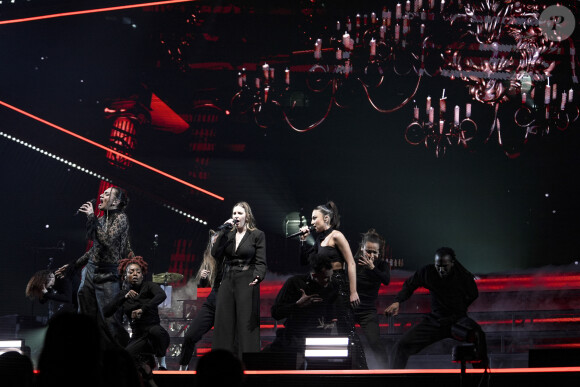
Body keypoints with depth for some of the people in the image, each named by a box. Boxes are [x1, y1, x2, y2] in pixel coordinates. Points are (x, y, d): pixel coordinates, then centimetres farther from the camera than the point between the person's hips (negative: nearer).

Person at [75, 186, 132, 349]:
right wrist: (76, 264, 26)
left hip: (107, 276, -8)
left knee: (109, 320, -11)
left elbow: (107, 240, -24)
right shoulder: (101, 219, 12)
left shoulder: (120, 218, -9)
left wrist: (92, 217, -17)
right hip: (90, 271, 8)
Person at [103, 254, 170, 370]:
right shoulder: (123, 294, 10)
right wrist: (124, 297, -14)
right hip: (138, 337, 3)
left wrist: (142, 309, -32)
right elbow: (106, 312, -4)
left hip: (155, 335, -2)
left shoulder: (148, 286, -1)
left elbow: (162, 295, -23)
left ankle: (162, 364, -16)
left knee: (155, 330, -40)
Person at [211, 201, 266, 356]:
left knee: (246, 323, -7)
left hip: (246, 282, -5)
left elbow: (261, 262, -5)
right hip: (227, 281, 5)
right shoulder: (228, 235, 13)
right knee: (224, 323, 4)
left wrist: (257, 276, -25)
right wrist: (224, 231, -5)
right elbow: (215, 253, 0)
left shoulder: (257, 235, 1)